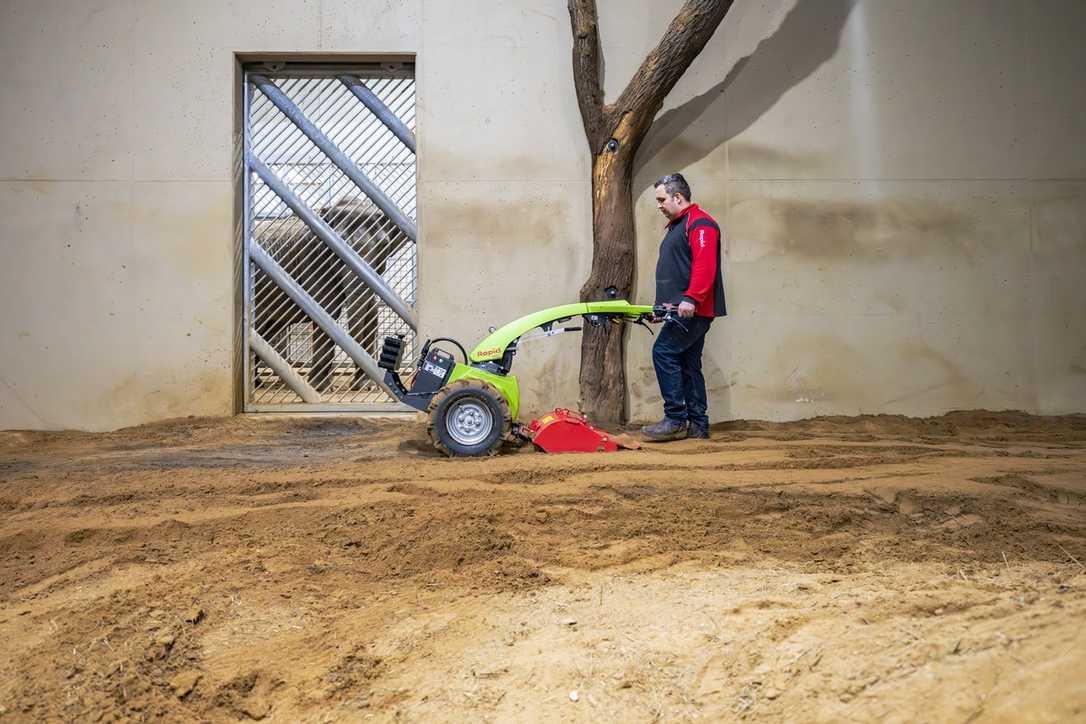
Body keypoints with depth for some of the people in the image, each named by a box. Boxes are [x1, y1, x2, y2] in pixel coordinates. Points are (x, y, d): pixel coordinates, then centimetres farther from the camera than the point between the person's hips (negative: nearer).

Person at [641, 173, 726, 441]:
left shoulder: (700, 224, -9)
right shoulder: (676, 225, 24)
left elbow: (705, 266, -21)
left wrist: (690, 298, -29)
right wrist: (663, 305, 21)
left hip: (693, 309, -11)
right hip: (681, 310, 11)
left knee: (664, 352, -16)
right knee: (688, 365, 9)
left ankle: (676, 419, -13)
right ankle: (697, 424, 13)